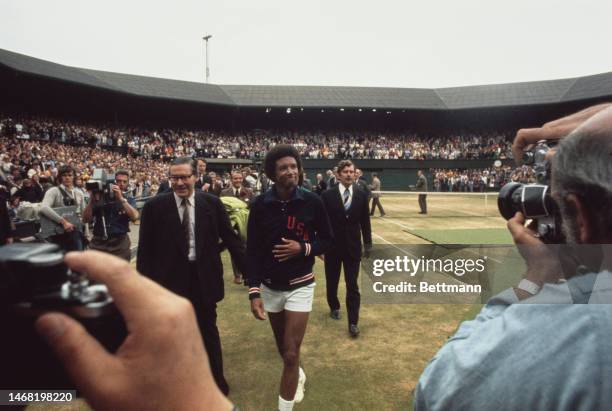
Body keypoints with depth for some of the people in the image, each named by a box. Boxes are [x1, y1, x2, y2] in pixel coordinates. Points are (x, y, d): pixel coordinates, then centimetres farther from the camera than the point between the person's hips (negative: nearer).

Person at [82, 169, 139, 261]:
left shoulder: (129, 199, 5)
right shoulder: (100, 196, 5)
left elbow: (134, 217, -15)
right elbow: (85, 219, 0)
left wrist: (121, 198, -20)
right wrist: (92, 201, -12)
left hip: (120, 243, 0)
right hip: (99, 242, 1)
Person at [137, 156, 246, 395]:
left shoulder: (212, 203, -5)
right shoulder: (155, 206, -6)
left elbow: (231, 239, 0)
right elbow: (145, 249, -3)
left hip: (204, 279, 1)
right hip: (170, 280, 0)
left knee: (208, 332, 17)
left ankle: (217, 383, 37)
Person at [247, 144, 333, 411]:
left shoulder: (312, 202, -11)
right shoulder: (259, 205, -9)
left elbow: (327, 240, 0)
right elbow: (252, 251, -6)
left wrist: (303, 248, -20)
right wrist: (254, 292, -11)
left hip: (300, 286, -2)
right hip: (269, 287, 3)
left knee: (291, 353, -4)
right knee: (283, 349, 21)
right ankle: (298, 375, 52)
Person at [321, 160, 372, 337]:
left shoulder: (362, 195, -1)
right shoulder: (327, 195, -7)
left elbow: (365, 222, 4)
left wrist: (368, 245, 3)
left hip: (353, 247, 0)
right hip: (332, 246, 0)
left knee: (352, 286, 0)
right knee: (332, 282, 17)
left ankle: (353, 322, 8)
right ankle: (334, 307, 43)